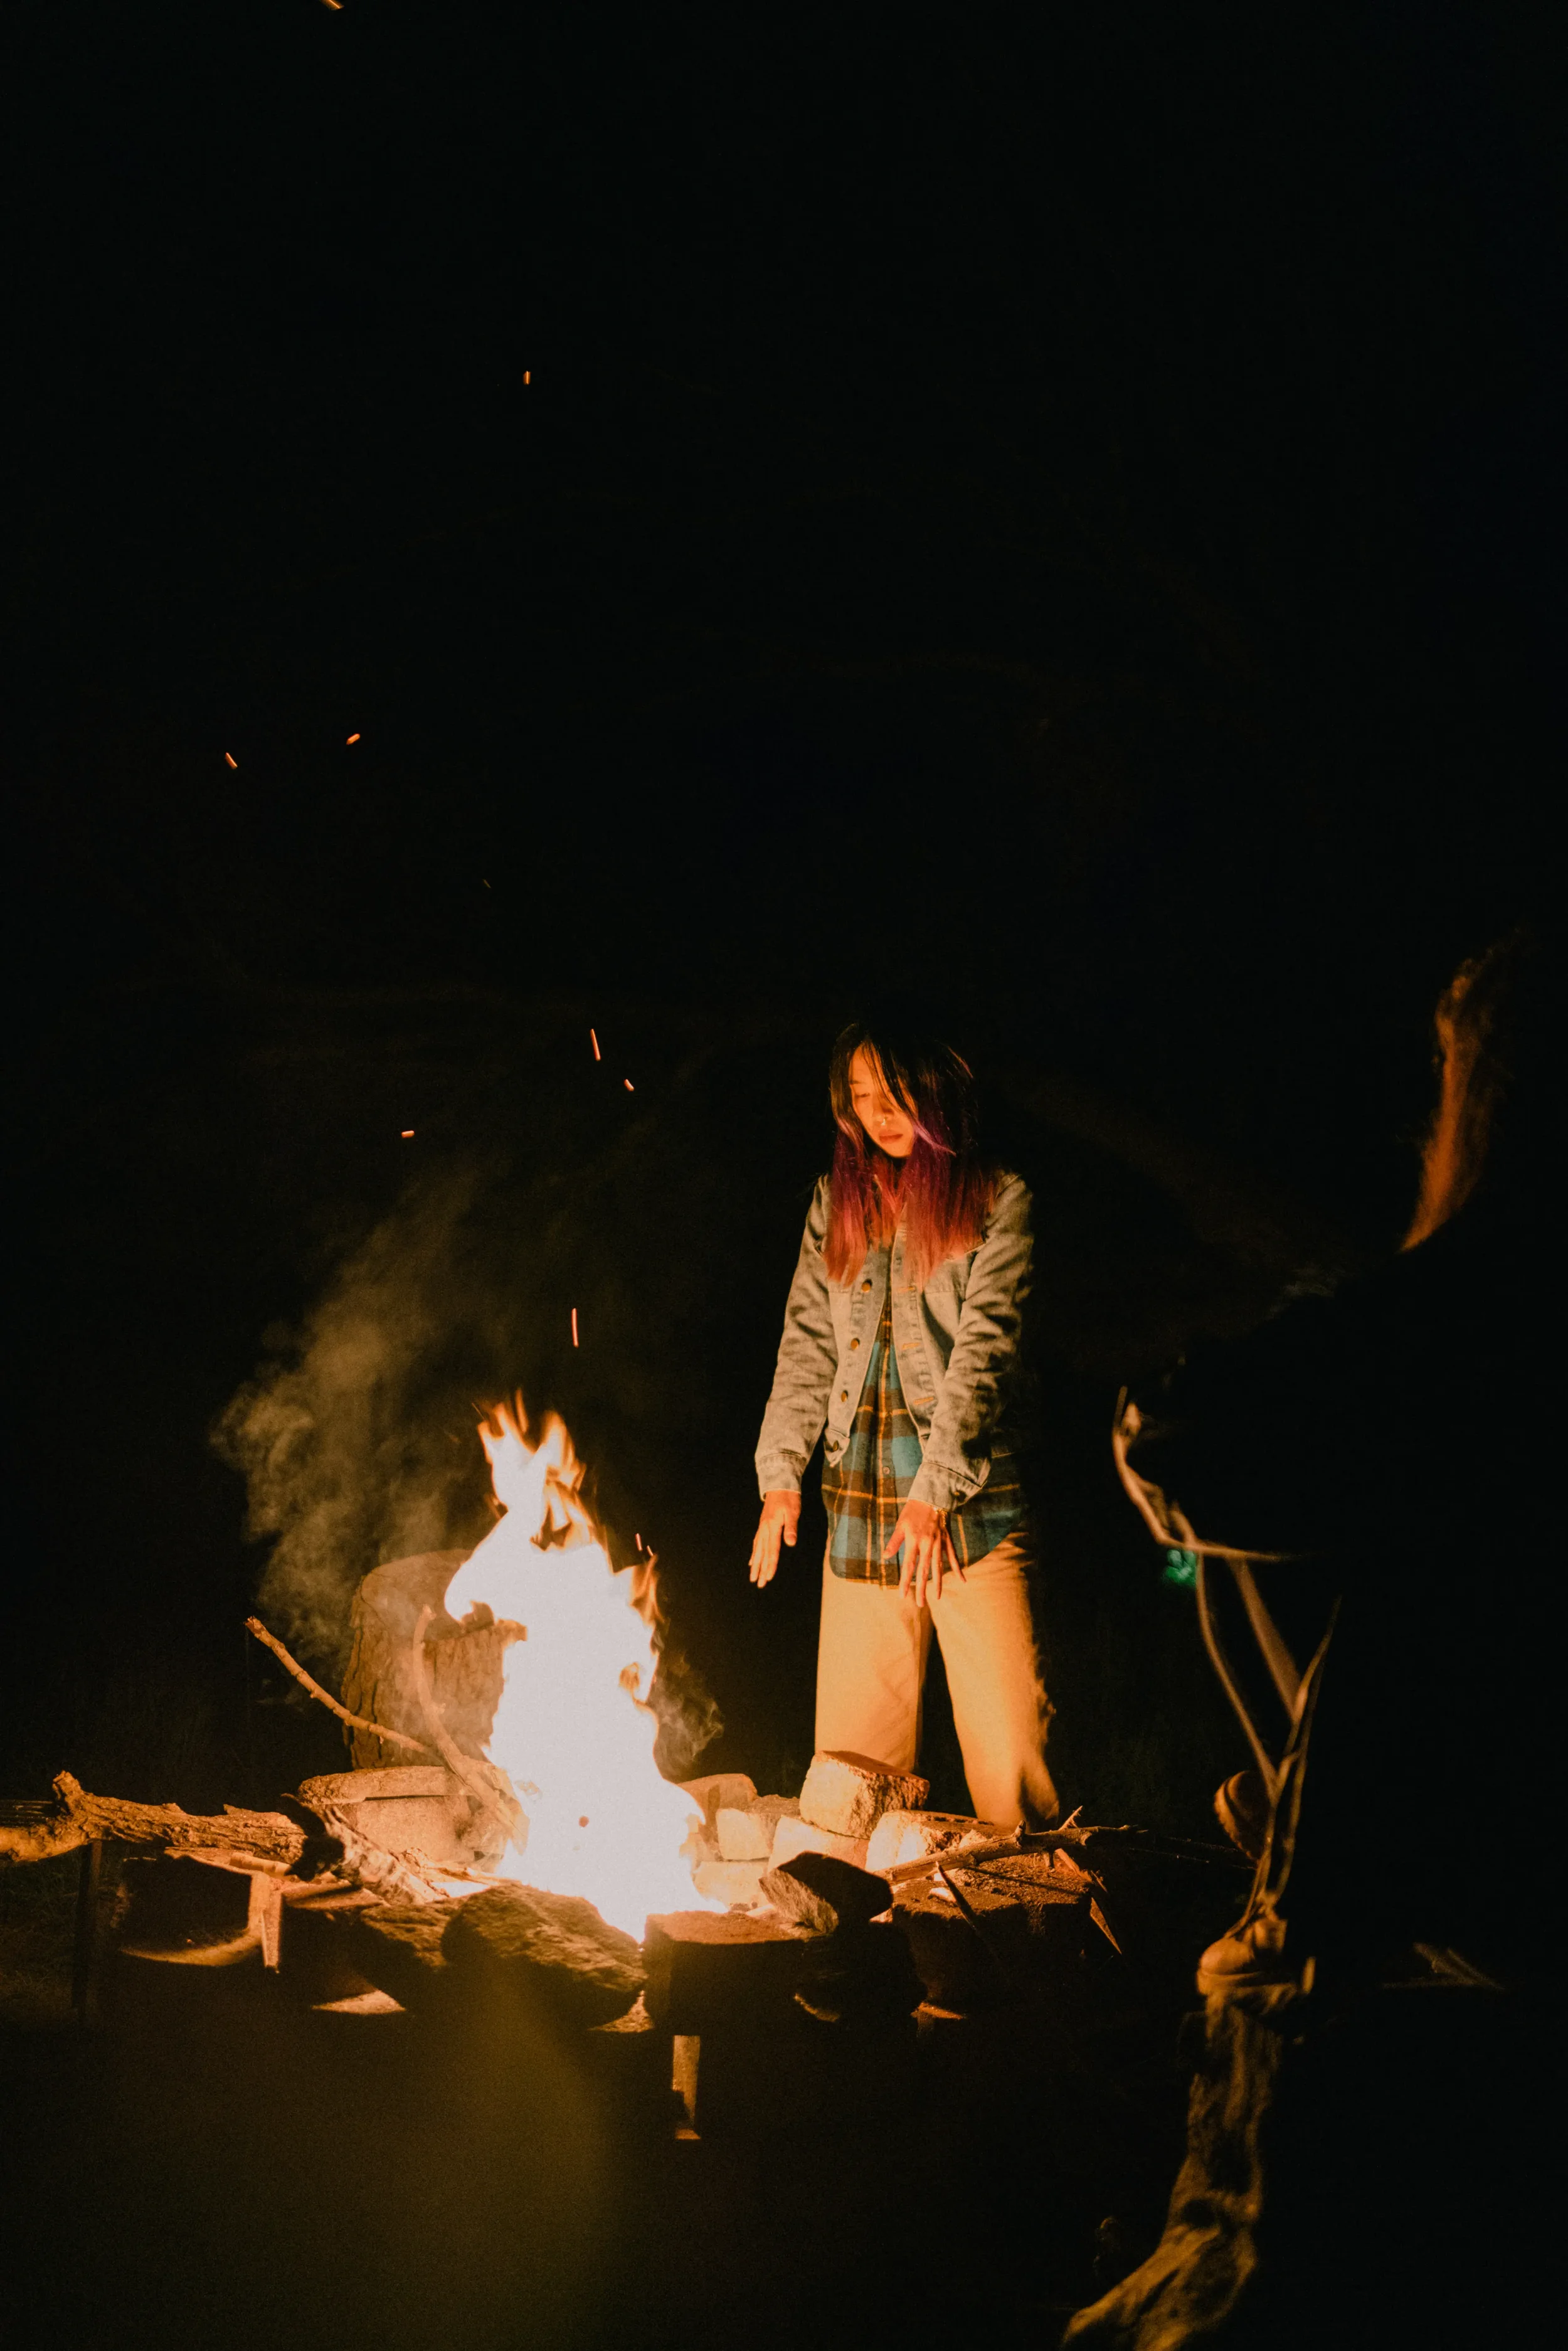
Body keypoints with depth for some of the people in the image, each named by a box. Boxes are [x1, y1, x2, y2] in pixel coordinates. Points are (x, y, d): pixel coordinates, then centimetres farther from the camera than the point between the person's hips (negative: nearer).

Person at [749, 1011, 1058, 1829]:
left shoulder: (995, 1201, 2)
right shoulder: (837, 1204, 16)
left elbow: (984, 1347, -6)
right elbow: (807, 1344, 14)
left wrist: (935, 1490, -15)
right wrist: (780, 1474, 2)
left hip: (968, 1502, -4)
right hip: (858, 1501, 4)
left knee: (1007, 1753, -8)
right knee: (852, 1756, 2)